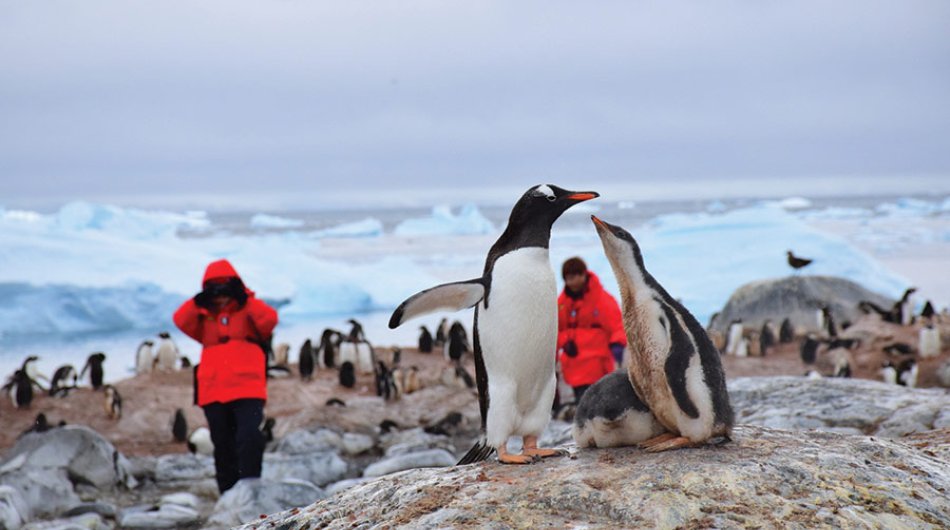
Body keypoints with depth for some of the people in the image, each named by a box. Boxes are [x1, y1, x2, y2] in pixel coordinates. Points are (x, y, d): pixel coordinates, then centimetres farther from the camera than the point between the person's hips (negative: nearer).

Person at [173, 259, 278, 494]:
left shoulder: (249, 311, 9)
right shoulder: (204, 317, 15)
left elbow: (269, 319, -11)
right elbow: (181, 321, -3)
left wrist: (245, 299, -12)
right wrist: (198, 301, -13)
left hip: (248, 391, -3)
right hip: (213, 393, 3)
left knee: (249, 439, -20)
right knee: (223, 447, 8)